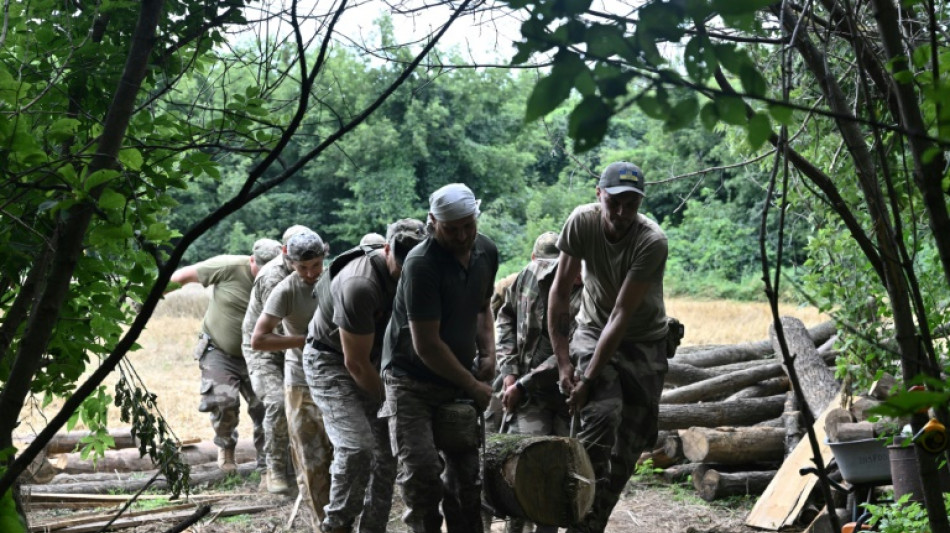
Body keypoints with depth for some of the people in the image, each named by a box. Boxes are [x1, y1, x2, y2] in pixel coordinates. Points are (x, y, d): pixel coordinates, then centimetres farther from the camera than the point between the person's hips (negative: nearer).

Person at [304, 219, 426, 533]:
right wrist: (390, 401, -14)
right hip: (330, 362, -7)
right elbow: (355, 363, -25)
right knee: (357, 448, -20)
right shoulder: (359, 286, -32)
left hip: (372, 360, 7)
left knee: (387, 448, 1)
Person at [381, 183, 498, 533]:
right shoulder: (421, 264, -22)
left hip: (458, 382, 6)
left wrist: (488, 352, 3)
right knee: (422, 471, -17)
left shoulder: (486, 252, 0)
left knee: (466, 472, 7)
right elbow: (427, 345, -22)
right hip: (412, 382, -6)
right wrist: (474, 386, -14)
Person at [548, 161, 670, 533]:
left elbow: (622, 315, -26)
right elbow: (560, 292, -11)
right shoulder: (582, 221, -18)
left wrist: (588, 380, -26)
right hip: (593, 331, 0)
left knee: (627, 449, 0)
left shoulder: (653, 242, -26)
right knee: (603, 413, -25)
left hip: (645, 341, 0)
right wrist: (563, 362, -13)